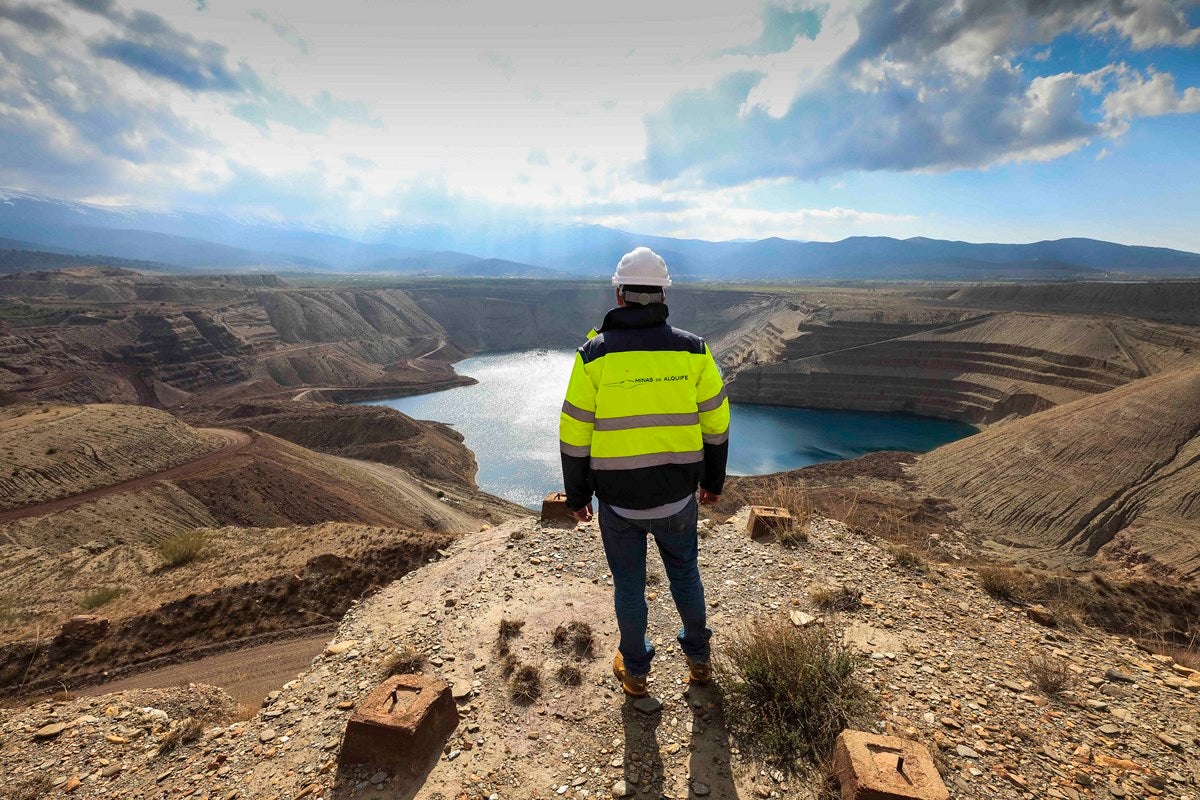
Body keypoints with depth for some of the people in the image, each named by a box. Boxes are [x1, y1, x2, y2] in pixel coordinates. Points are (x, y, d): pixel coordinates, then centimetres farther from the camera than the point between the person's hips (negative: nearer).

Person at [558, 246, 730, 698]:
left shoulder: (594, 354, -12)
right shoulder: (693, 350, -7)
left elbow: (574, 436, -9)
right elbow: (716, 425, 0)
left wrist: (577, 496, 5)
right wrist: (713, 482, 15)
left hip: (618, 498, -1)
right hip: (678, 495, 2)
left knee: (629, 584, 19)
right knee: (685, 574, 25)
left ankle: (634, 670, 39)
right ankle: (698, 659, 44)